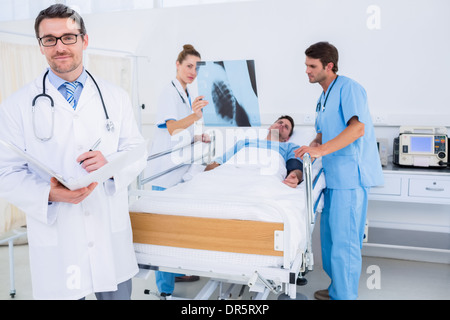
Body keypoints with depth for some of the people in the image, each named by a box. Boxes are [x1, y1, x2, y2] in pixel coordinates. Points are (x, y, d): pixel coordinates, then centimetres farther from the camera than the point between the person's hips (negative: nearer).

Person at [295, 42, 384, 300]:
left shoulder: (348, 87, -9)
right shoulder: (324, 96, 20)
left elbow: (357, 127, -22)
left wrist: (322, 149, -27)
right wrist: (313, 144, 9)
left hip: (350, 175, -10)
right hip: (334, 175, 10)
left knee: (344, 239, -6)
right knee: (329, 234, 15)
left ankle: (345, 295, 7)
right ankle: (337, 289, 30)